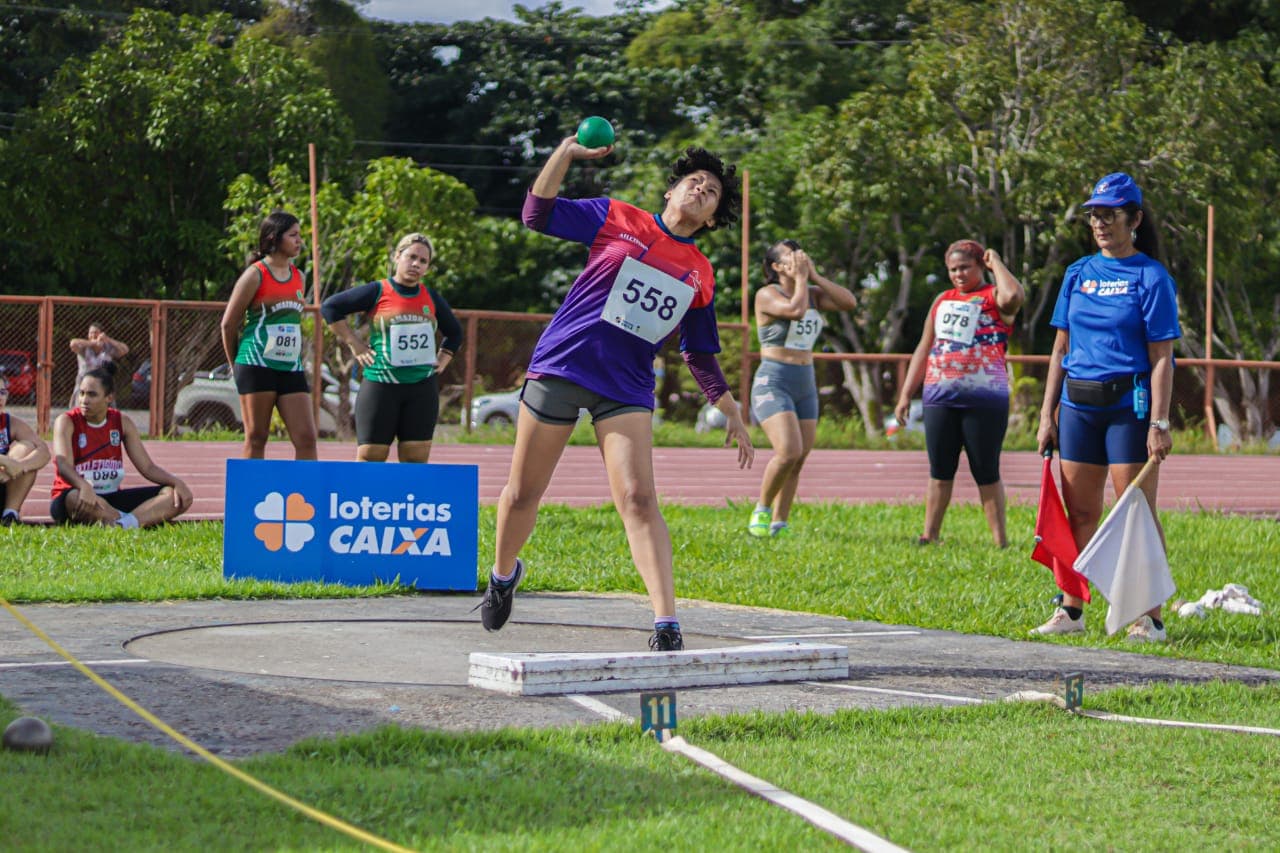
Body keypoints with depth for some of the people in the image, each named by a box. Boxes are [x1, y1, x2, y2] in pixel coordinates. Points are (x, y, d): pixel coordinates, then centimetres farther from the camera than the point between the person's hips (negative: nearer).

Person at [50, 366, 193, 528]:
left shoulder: (122, 423, 6)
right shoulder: (67, 422, -8)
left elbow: (147, 467, 6)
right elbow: (64, 465, -25)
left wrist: (176, 482, -15)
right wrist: (85, 487, -47)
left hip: (111, 499, 5)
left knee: (176, 495, -13)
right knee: (77, 499, -43)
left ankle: (122, 525, -38)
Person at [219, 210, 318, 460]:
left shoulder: (298, 277, 13)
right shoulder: (256, 275, -5)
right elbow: (228, 323, -1)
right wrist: (237, 364, 6)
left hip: (291, 368, 5)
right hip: (257, 366, -5)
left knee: (306, 438, -4)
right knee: (256, 439, 0)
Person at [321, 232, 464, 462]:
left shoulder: (431, 297, 11)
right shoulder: (377, 292, -2)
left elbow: (455, 333, 27)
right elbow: (330, 307, -2)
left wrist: (443, 360, 13)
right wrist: (354, 344, -4)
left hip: (423, 388, 4)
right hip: (381, 385, -4)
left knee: (416, 458, 3)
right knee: (370, 457, -4)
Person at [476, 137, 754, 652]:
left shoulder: (700, 274, 12)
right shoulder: (617, 219, 4)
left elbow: (701, 354, 20)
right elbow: (537, 215, -1)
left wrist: (731, 414, 18)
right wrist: (567, 152, -7)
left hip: (626, 391, 1)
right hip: (560, 370, -1)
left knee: (639, 500, -17)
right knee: (522, 494, 7)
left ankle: (666, 625, -23)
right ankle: (503, 573, 37)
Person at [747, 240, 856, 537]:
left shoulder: (813, 293, 11)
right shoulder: (767, 295, -8)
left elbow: (849, 302, -3)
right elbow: (796, 310, -27)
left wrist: (815, 276, -4)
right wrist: (801, 278, -12)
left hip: (805, 385, 7)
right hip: (773, 383, -7)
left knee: (798, 460, 3)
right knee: (789, 452, -21)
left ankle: (779, 524, 9)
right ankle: (761, 510, -3)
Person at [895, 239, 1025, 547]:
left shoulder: (993, 297, 1)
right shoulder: (943, 300, 19)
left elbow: (1014, 295, -25)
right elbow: (924, 349, 23)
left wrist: (995, 263, -8)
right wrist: (905, 394, 19)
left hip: (984, 398, -5)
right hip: (940, 397, 5)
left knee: (986, 473, -2)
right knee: (939, 470, 7)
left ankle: (1001, 541, 3)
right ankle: (929, 536, 12)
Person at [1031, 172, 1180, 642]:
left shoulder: (1151, 278, -4)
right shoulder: (1078, 274, 11)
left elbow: (1161, 357, -8)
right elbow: (1060, 349, 14)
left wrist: (1159, 422, -15)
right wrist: (1048, 414, 10)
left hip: (1129, 406, -5)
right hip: (1078, 405, 5)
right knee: (1080, 513, 8)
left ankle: (1149, 618, 0)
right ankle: (1071, 611, 15)